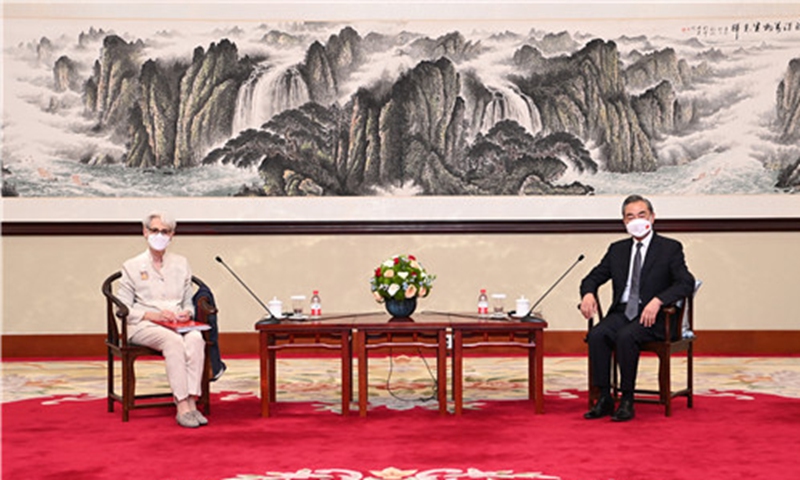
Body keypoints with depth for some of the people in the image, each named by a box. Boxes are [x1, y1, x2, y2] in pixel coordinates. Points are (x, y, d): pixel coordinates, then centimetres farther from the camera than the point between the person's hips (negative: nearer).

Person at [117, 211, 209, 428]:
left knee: (195, 338, -34)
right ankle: (182, 406, -39)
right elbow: (124, 308, 2)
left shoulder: (181, 264, 21)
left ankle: (192, 401, -38)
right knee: (174, 340, -37)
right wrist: (154, 315, -14)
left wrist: (187, 313, -3)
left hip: (178, 325, 3)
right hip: (143, 326, -3)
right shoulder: (131, 267, 10)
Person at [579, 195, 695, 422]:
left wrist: (657, 301, -25)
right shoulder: (617, 249, 18)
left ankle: (627, 401, -23)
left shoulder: (670, 248, 4)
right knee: (596, 334, -27)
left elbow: (686, 283, -9)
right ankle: (604, 398, -20)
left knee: (626, 336, -34)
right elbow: (593, 278, 18)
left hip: (652, 317, -4)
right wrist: (588, 293, -7)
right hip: (622, 312, 4)